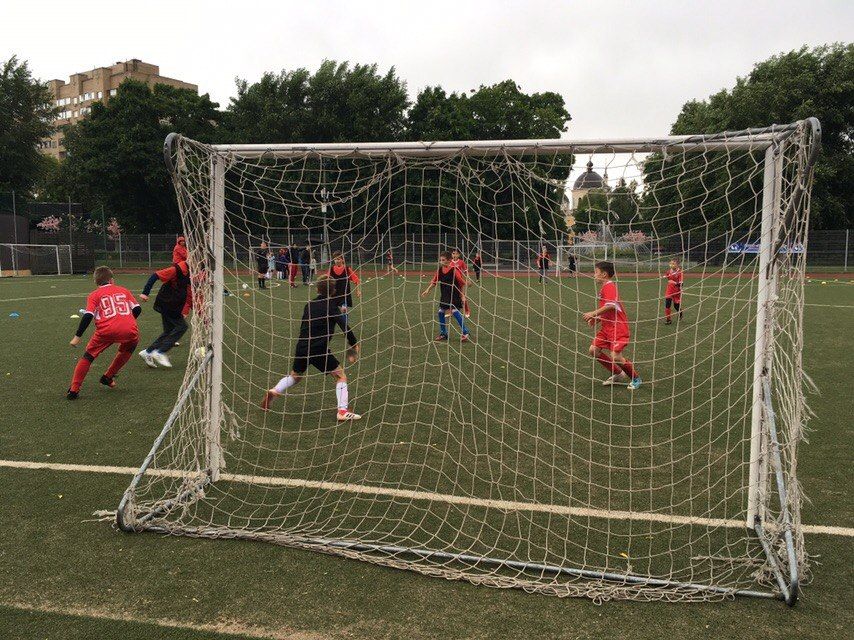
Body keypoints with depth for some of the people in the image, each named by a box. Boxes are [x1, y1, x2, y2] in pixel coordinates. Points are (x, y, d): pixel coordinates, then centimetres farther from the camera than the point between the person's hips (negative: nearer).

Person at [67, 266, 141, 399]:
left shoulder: (94, 295, 16)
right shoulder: (123, 290, 23)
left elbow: (88, 316, 3)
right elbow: (137, 309, 16)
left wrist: (77, 336, 6)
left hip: (106, 330, -1)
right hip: (130, 331, 2)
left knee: (88, 356, 16)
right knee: (127, 349, 34)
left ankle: (74, 390, 12)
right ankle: (108, 377, 36)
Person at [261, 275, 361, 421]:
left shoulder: (309, 305, 14)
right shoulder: (332, 307, -3)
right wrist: (354, 343, 2)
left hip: (301, 347, 6)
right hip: (319, 349, -5)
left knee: (295, 375, 29)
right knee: (340, 376, 7)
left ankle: (274, 391, 8)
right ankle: (343, 411, -3)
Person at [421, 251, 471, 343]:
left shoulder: (454, 270, -16)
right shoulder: (440, 270, 2)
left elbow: (463, 283, -11)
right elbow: (434, 281, 13)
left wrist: (463, 296, -9)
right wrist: (427, 290, 3)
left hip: (454, 295, -7)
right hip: (444, 296, 7)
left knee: (455, 311, -16)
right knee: (441, 312, 8)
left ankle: (465, 333, -8)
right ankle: (443, 334, 23)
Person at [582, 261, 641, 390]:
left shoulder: (609, 286, -14)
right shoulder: (605, 288, 17)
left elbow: (611, 305, -29)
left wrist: (593, 314, -22)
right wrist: (596, 319, 9)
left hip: (618, 328, -10)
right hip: (607, 327, 10)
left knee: (615, 357, -16)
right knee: (594, 350, 2)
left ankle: (635, 379, 8)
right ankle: (618, 375, 16)